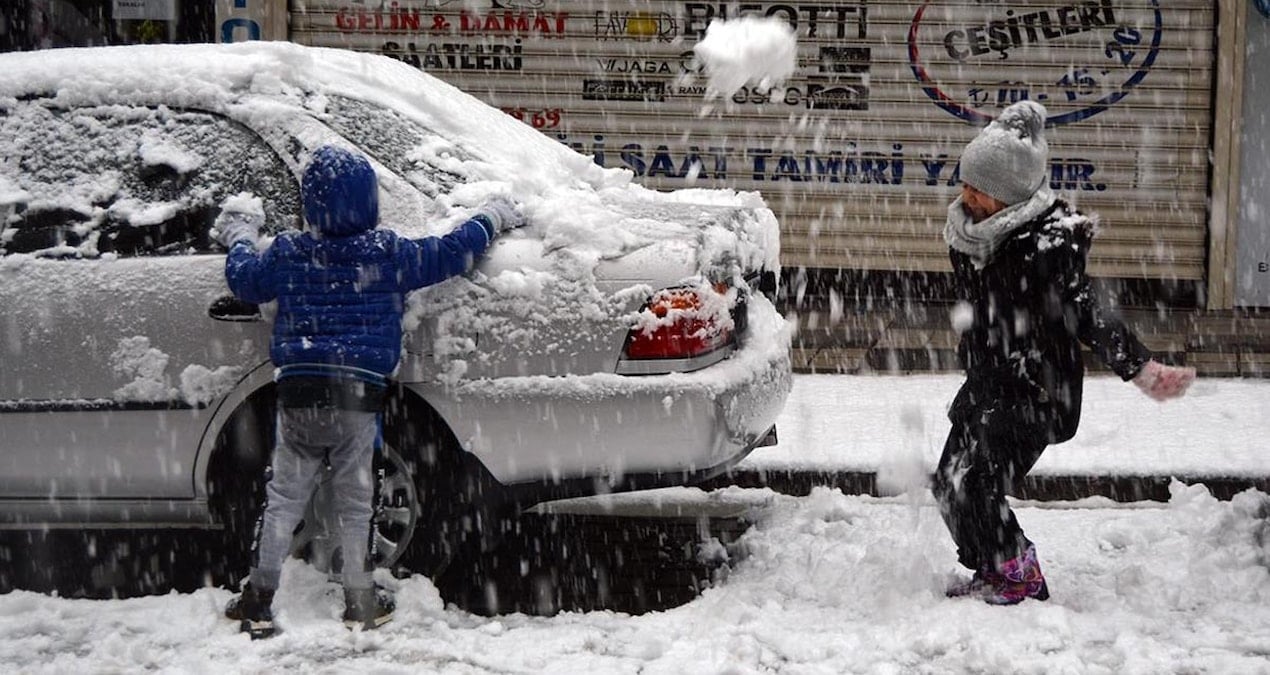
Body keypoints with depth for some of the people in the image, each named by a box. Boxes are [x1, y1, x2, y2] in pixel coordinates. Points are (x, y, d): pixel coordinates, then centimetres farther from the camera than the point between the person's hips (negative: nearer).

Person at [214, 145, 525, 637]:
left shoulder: (287, 254, 3)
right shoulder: (389, 253, -2)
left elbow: (243, 278, 19)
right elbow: (451, 254, 4)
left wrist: (239, 237, 39)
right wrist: (493, 217, 20)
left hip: (298, 396, 1)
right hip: (359, 397, -1)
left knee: (283, 500, 9)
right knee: (355, 503, 10)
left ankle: (257, 601, 9)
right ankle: (361, 602, 15)